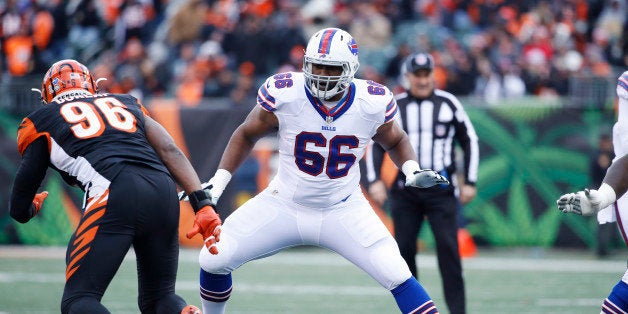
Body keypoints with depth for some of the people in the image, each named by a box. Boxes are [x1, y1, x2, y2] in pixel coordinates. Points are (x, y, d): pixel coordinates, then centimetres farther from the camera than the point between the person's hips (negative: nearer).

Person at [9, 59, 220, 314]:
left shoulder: (41, 121, 22)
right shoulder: (127, 103, 33)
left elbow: (19, 210, 23)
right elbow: (170, 152, 16)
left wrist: (32, 206, 46)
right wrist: (202, 205, 9)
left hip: (113, 197, -4)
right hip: (164, 193, 4)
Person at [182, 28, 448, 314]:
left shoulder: (371, 104, -15)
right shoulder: (284, 95, -18)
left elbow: (395, 141, 9)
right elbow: (247, 134, 1)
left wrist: (413, 172, -10)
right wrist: (217, 182, -4)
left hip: (343, 211, 0)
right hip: (284, 204, 0)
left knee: (397, 276, -15)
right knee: (213, 260, -6)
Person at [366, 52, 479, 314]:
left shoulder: (448, 103, 4)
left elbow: (470, 141, 9)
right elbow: (377, 144, 10)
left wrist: (469, 182, 3)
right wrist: (375, 180, -4)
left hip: (441, 190, -2)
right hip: (404, 190, 2)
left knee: (448, 247, -11)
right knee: (404, 248, 0)